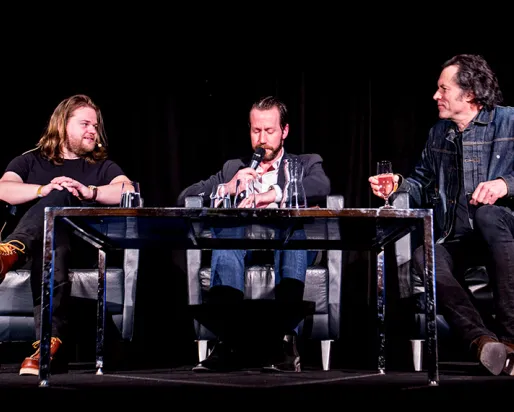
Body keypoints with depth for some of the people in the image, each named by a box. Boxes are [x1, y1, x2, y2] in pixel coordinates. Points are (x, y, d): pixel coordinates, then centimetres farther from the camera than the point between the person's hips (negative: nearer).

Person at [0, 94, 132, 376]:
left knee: (59, 198, -33)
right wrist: (43, 189, -17)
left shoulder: (103, 167, 27)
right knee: (51, 247, -40)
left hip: (82, 243, -1)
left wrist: (89, 192, -17)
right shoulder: (29, 162, 26)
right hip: (36, 241, 1)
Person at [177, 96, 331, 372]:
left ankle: (285, 339, -45)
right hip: (242, 245, 2)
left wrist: (273, 195, -21)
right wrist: (227, 188, -4)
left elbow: (322, 187, -5)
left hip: (288, 246, -1)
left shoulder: (306, 164, 21)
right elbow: (184, 199, 14)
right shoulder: (234, 168, 26)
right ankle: (228, 340, -44)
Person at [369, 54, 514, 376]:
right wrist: (398, 185, 6)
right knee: (425, 257, -30)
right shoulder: (439, 133, 18)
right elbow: (422, 183, 26)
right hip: (457, 241, 5)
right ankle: (482, 338, -45)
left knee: (487, 214, -41)